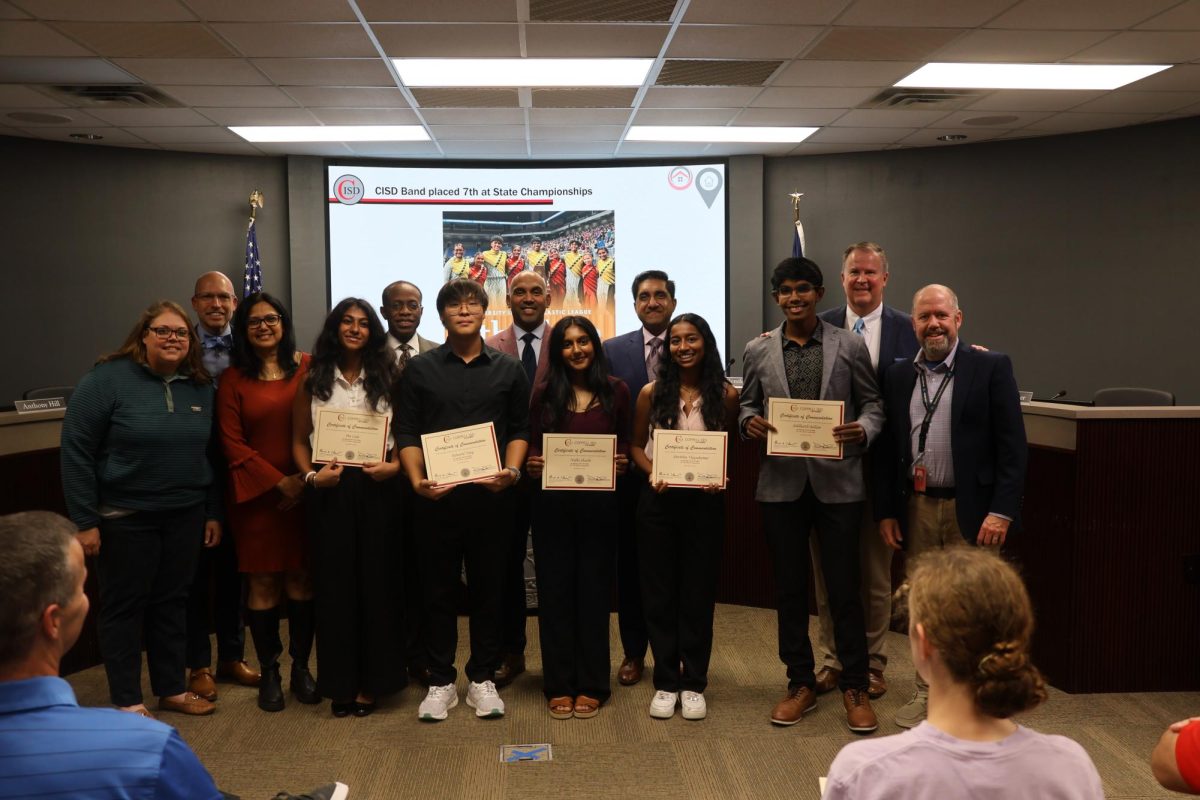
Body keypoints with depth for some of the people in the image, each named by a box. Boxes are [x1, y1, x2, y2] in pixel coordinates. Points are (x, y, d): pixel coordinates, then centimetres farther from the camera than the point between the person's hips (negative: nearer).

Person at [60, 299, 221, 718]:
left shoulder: (200, 386, 5)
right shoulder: (108, 379, -11)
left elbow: (210, 453, 11)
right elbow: (75, 450, -12)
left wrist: (213, 512, 10)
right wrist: (85, 520, -13)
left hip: (186, 515, 5)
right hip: (125, 517, -4)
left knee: (173, 602, 14)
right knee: (125, 606, 7)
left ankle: (172, 688, 27)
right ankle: (127, 701, 18)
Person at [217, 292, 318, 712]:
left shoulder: (308, 367, 4)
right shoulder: (233, 379, 2)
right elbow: (233, 443, -2)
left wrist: (306, 478, -5)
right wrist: (280, 482, -9)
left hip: (305, 488, 1)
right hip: (257, 493, -1)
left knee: (301, 578, 5)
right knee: (263, 581, 2)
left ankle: (301, 667, 17)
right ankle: (268, 673, 14)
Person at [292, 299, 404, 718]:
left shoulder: (387, 378, 7)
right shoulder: (314, 380, 8)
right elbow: (299, 440, 9)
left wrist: (393, 466, -12)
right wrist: (311, 475, -7)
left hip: (377, 490, 0)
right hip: (329, 491, 0)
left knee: (376, 582, 3)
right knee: (335, 584, 4)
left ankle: (372, 681, 15)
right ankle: (340, 683, 15)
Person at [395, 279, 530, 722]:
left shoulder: (508, 369, 8)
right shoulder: (420, 369, 6)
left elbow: (520, 430, 9)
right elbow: (407, 433, 3)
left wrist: (511, 470, -9)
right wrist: (416, 479, -13)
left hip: (490, 497, 1)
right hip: (436, 497, 0)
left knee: (488, 587, 7)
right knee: (439, 589, 6)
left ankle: (482, 678, 20)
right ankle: (440, 682, 17)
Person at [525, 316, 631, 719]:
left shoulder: (616, 390, 3)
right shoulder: (544, 394, 2)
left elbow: (625, 447, 9)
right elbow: (533, 447, 5)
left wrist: (621, 464, -11)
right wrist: (532, 465, -15)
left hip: (599, 503, 0)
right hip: (553, 503, 0)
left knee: (594, 590, 7)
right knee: (555, 591, 6)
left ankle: (592, 685, 18)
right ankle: (559, 685, 16)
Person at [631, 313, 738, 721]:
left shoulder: (725, 395, -1)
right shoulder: (652, 393, 0)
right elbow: (636, 445, 8)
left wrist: (721, 477, -11)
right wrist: (651, 473, -10)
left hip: (705, 501, 0)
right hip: (658, 501, 1)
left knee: (699, 592, 7)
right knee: (659, 592, 7)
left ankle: (694, 683, 20)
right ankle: (665, 682, 19)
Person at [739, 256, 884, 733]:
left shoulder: (850, 346, 1)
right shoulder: (758, 351, 5)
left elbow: (873, 405, 5)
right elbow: (747, 406, 12)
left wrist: (862, 430, -16)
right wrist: (749, 422, -11)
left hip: (837, 483, -2)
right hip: (781, 484, 2)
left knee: (844, 587, 3)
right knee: (790, 589, 10)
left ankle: (854, 688, 17)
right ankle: (801, 684, 24)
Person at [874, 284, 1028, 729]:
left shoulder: (991, 368, -3)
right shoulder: (898, 377, 9)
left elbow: (1012, 446, -7)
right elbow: (887, 449, 11)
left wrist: (1002, 510, -13)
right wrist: (886, 511, 7)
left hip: (971, 509, -4)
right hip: (916, 509, 4)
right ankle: (928, 693, 23)